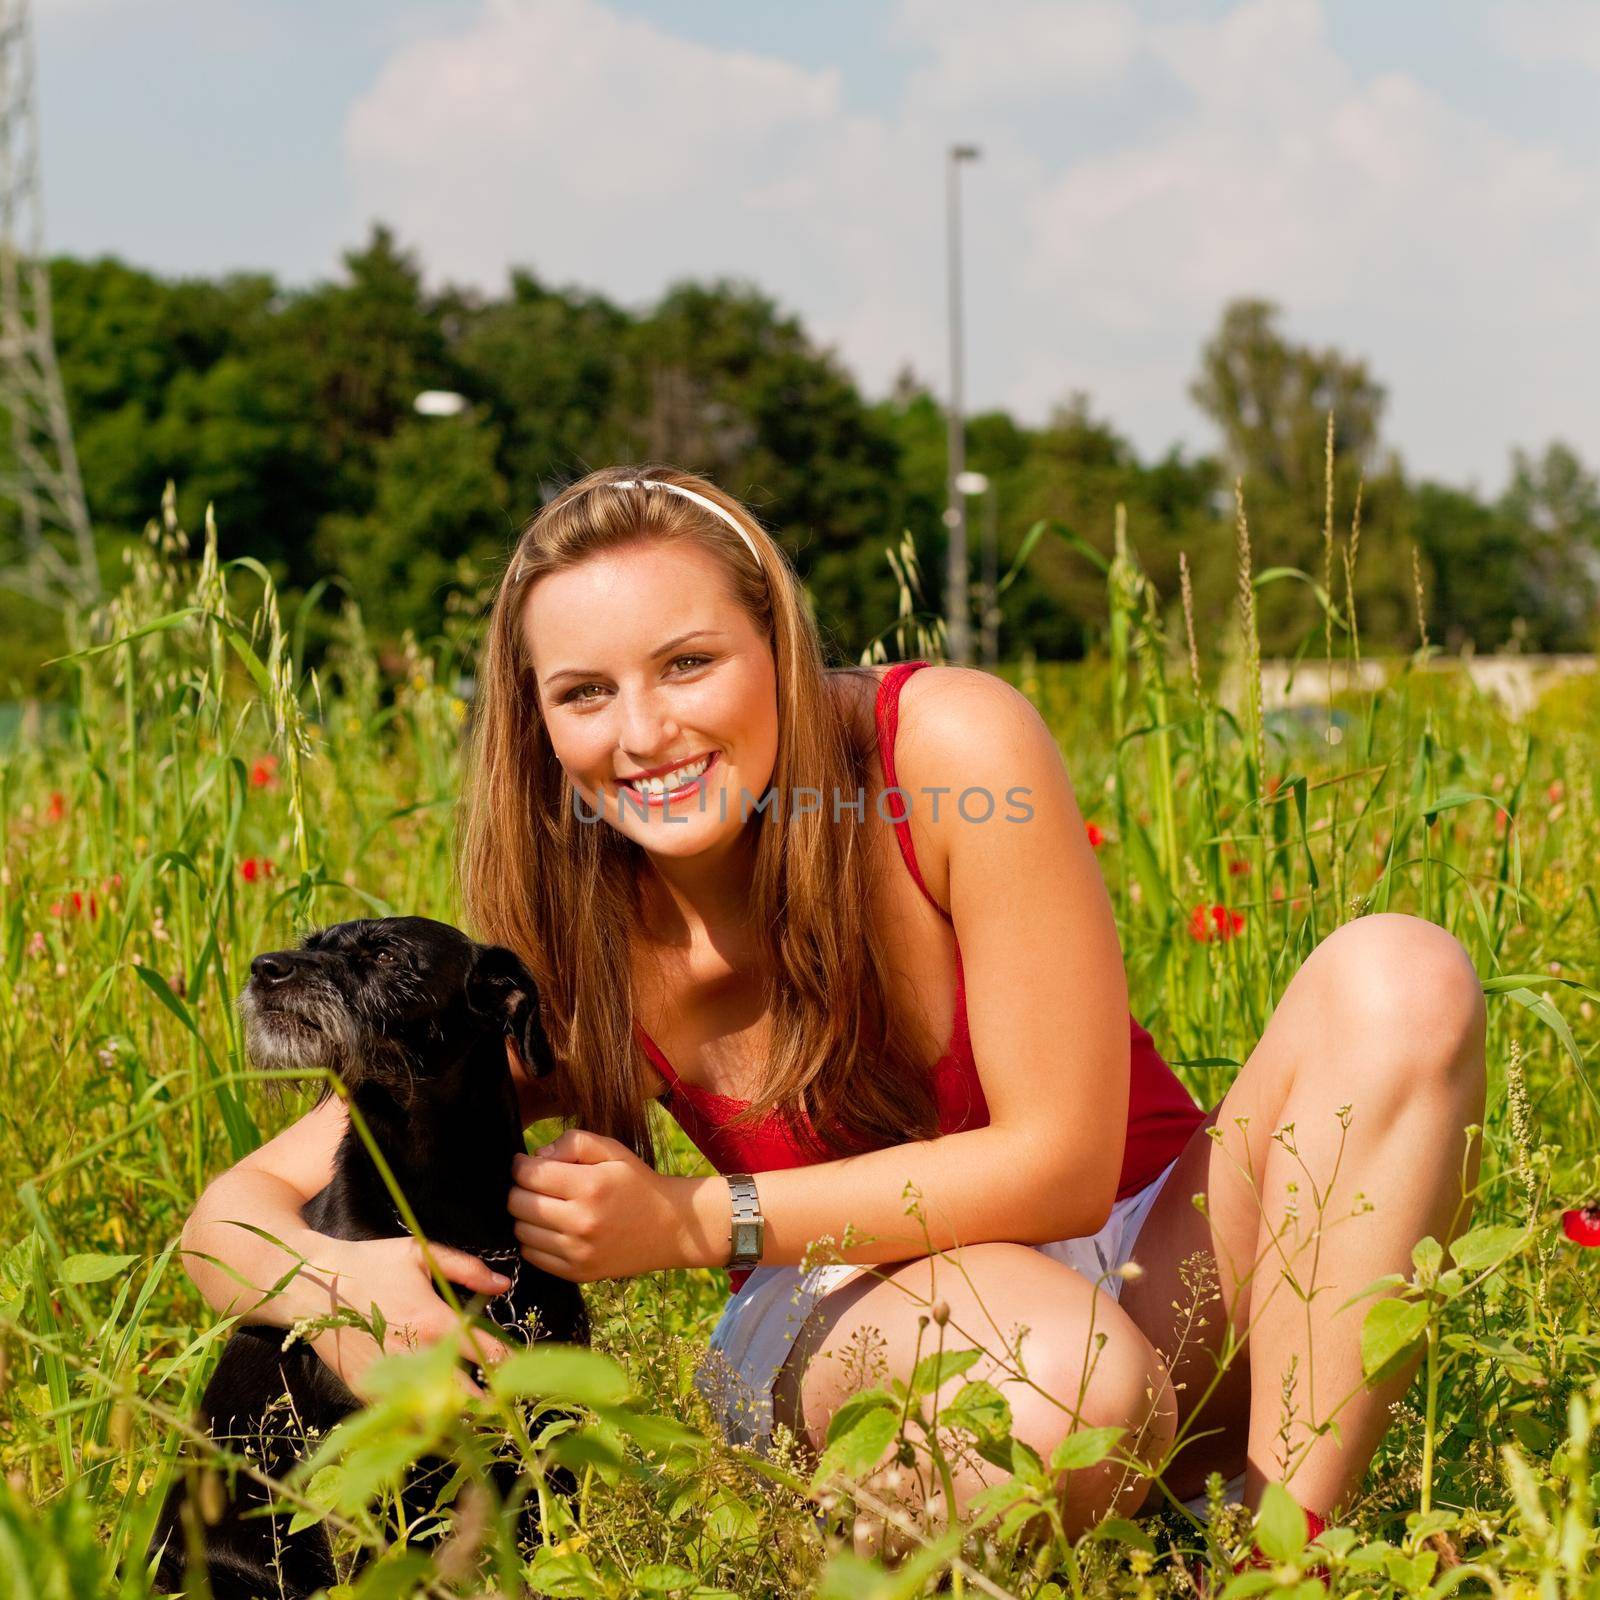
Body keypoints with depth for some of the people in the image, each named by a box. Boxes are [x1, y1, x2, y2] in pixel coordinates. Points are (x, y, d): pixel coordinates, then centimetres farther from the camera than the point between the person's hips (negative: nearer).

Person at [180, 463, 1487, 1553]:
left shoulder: (953, 747, -22)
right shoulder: (563, 952, -15)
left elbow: (1061, 1159, -20)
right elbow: (232, 1215, -10)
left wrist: (693, 1223, -25)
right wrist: (335, 1284, -36)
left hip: (1158, 1266, 2)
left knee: (1399, 978, -25)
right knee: (1062, 1386, -39)